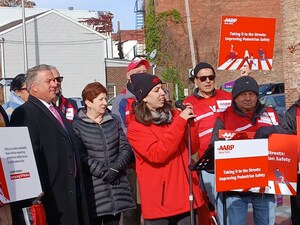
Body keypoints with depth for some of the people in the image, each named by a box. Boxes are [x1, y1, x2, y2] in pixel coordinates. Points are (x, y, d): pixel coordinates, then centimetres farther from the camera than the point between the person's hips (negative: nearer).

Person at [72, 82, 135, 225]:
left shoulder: (113, 122, 14)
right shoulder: (77, 125, -3)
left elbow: (126, 148, 8)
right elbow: (80, 155, -12)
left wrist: (117, 167, -8)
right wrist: (102, 171, -16)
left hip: (116, 186, 4)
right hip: (93, 187, -4)